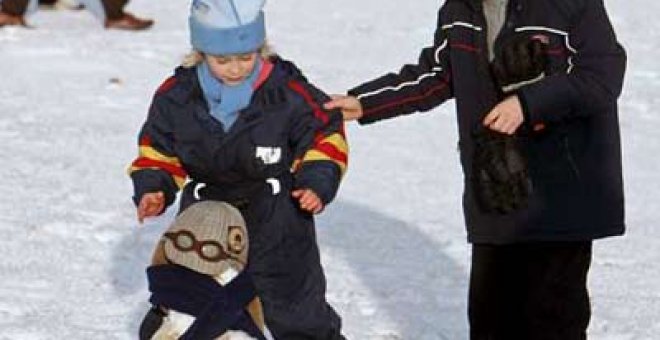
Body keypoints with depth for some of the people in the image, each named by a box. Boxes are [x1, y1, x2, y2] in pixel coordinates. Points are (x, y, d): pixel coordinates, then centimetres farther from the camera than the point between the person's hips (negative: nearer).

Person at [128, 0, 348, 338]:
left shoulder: (287, 91, -17)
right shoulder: (177, 95, -11)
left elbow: (325, 133, -3)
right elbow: (158, 148, 3)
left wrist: (317, 182, -15)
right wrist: (153, 188, -12)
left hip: (277, 216, -2)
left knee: (294, 303, 5)